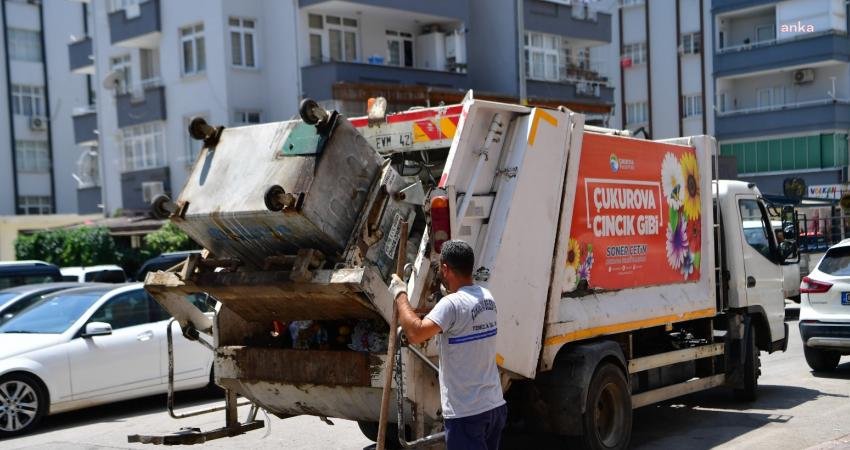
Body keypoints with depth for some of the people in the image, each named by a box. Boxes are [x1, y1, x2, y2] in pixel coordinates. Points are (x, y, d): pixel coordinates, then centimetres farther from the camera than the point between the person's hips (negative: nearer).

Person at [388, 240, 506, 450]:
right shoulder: (487, 298, 8)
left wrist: (400, 295, -16)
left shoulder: (452, 303, -20)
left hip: (466, 413, -8)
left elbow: (415, 333, -30)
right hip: (495, 406, 8)